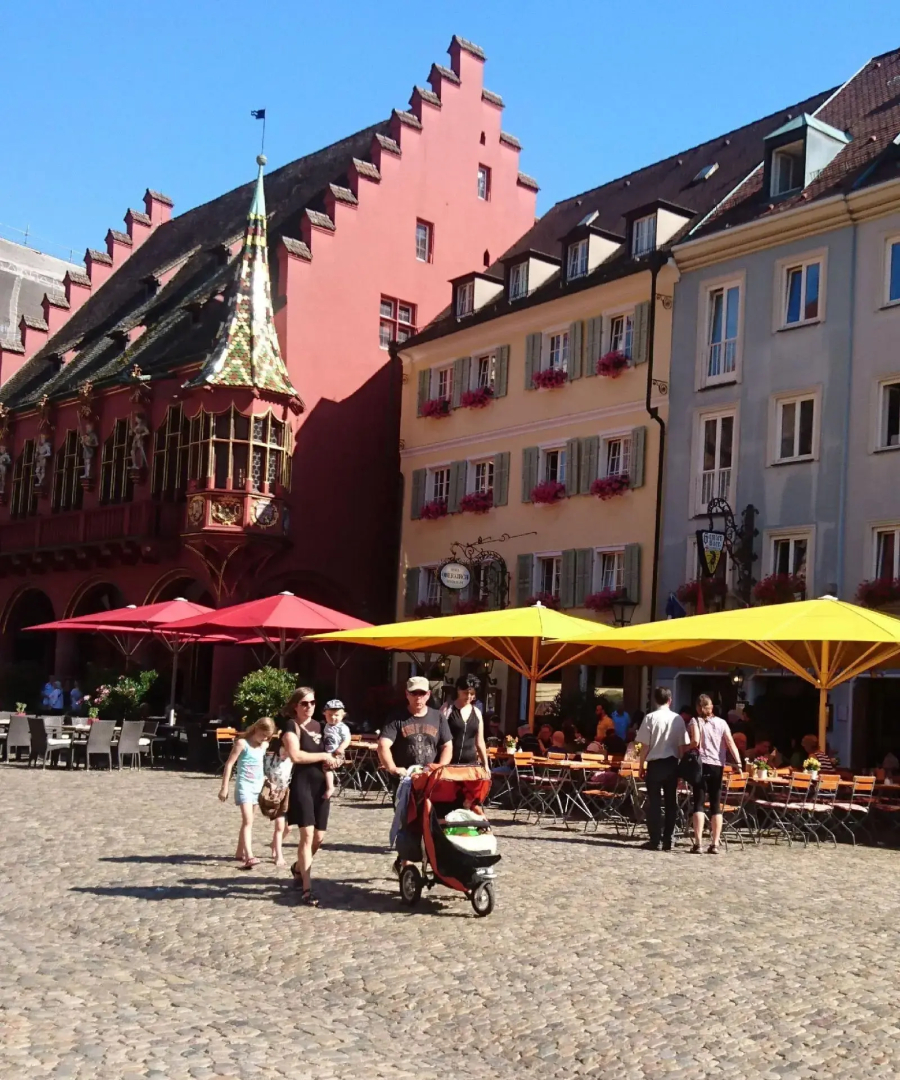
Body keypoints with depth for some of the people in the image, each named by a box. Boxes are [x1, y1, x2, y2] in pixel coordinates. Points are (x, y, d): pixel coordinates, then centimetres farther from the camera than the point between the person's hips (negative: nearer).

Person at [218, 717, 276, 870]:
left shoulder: (264, 745, 7)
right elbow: (229, 764, -11)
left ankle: (240, 852, 27)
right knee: (248, 821, -17)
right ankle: (249, 857, -27)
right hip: (244, 785, -7)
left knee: (247, 821, 15)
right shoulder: (242, 743, -11)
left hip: (258, 786, 7)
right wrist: (224, 787, -14)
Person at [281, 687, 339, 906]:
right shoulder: (291, 726, -4)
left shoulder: (318, 726, 16)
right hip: (302, 784, -7)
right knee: (307, 834, -13)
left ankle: (298, 867, 36)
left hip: (320, 785, 7)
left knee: (319, 837, 8)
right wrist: (323, 756, -11)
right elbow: (295, 755, -19)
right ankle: (307, 889, -10)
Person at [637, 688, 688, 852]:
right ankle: (667, 841, 9)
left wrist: (642, 764, 3)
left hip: (655, 763, -2)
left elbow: (645, 745, -7)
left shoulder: (650, 717, -8)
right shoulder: (678, 719, -1)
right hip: (672, 763, 2)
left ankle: (655, 841, 1)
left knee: (654, 802, 2)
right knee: (670, 802, 8)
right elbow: (682, 746, 2)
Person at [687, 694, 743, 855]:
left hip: (701, 764, -2)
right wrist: (738, 762, -7)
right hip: (717, 766, 2)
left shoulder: (696, 721, 1)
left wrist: (689, 750, 4)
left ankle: (698, 843, -9)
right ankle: (715, 844, 4)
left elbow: (695, 741, -15)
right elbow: (731, 743, -2)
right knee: (716, 805, 7)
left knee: (699, 803, -1)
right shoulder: (721, 722, 9)